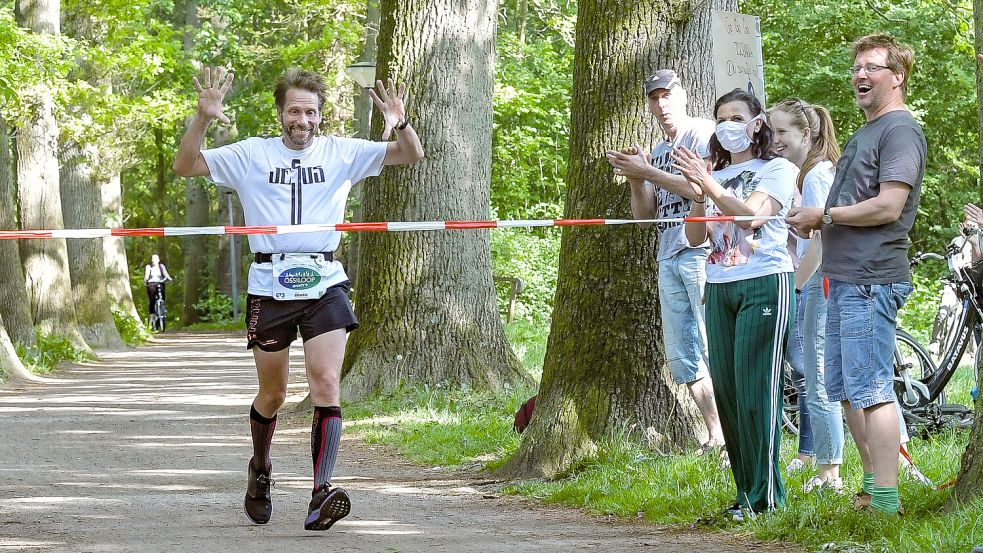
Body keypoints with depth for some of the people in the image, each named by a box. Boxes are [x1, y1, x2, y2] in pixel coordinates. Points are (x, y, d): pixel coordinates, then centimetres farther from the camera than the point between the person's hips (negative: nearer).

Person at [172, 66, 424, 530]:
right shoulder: (250, 155, 5)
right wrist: (203, 119, -13)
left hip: (324, 283, 0)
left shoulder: (340, 153, 7)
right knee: (273, 394, 10)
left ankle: (321, 492, -20)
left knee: (326, 384, -15)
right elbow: (184, 166, 3)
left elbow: (412, 156, 5)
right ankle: (260, 470, 38)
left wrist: (400, 123, -18)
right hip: (270, 284, 0)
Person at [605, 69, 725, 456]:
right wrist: (636, 180, 1)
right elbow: (644, 214, 20)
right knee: (681, 358, 6)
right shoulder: (657, 153, 22)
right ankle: (715, 436, 9)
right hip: (668, 257, 9)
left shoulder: (703, 134, -3)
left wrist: (648, 172, -11)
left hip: (702, 252, -9)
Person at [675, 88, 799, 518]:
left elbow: (751, 214, -16)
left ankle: (766, 497, -9)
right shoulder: (717, 174, 19)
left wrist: (708, 183, -22)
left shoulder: (778, 169, 1)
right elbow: (694, 237, 11)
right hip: (719, 287, 6)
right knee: (726, 389, 3)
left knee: (756, 390, -11)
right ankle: (745, 493, 9)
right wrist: (698, 194, -4)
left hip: (764, 285, -6)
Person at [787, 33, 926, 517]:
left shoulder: (900, 131, -10)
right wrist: (815, 221, 9)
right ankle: (872, 486, 23)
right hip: (845, 278, 10)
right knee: (845, 389, 14)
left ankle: (885, 503, -11)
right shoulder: (864, 133, 21)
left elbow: (888, 207, -19)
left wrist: (823, 215, -11)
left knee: (870, 390, -11)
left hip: (872, 280, -10)